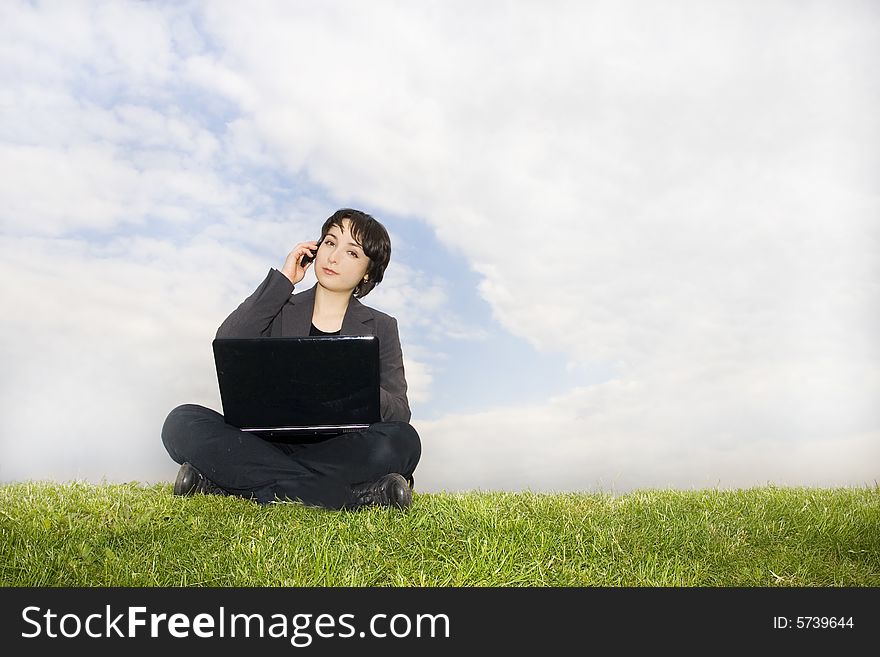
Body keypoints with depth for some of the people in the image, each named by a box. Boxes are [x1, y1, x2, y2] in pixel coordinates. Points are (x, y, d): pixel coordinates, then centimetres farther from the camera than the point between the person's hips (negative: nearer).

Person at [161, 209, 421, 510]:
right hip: (270, 444, 1)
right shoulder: (280, 310, 15)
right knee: (182, 422, -24)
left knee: (403, 442, -32)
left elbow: (399, 414, 2)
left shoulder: (381, 327, 13)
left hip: (336, 452, 0)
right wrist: (281, 281, 0)